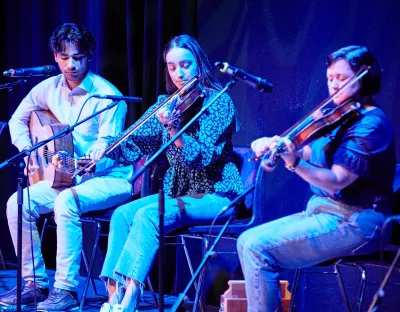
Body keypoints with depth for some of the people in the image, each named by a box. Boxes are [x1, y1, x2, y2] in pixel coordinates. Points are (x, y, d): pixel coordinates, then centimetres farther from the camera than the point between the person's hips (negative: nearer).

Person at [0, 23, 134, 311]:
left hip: (109, 178, -6)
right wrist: (27, 151, -1)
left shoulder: (107, 95, -17)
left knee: (66, 202, -36)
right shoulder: (49, 88, 1)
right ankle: (36, 284, -5)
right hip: (66, 176, 6)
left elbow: (107, 152, -19)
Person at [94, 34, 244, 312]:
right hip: (178, 193, 7)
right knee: (123, 214, -18)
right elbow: (134, 144, 5)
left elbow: (201, 157, -21)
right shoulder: (167, 104, 8)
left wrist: (173, 128, -36)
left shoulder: (219, 101, -10)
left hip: (215, 195, -7)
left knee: (148, 215, -29)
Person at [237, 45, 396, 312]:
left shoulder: (371, 124, -15)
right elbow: (310, 154, 10)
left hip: (353, 222, -9)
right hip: (324, 211, 9)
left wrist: (294, 162, -37)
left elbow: (336, 181, -23)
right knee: (247, 241, 2)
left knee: (258, 248, -19)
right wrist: (275, 145, -9)